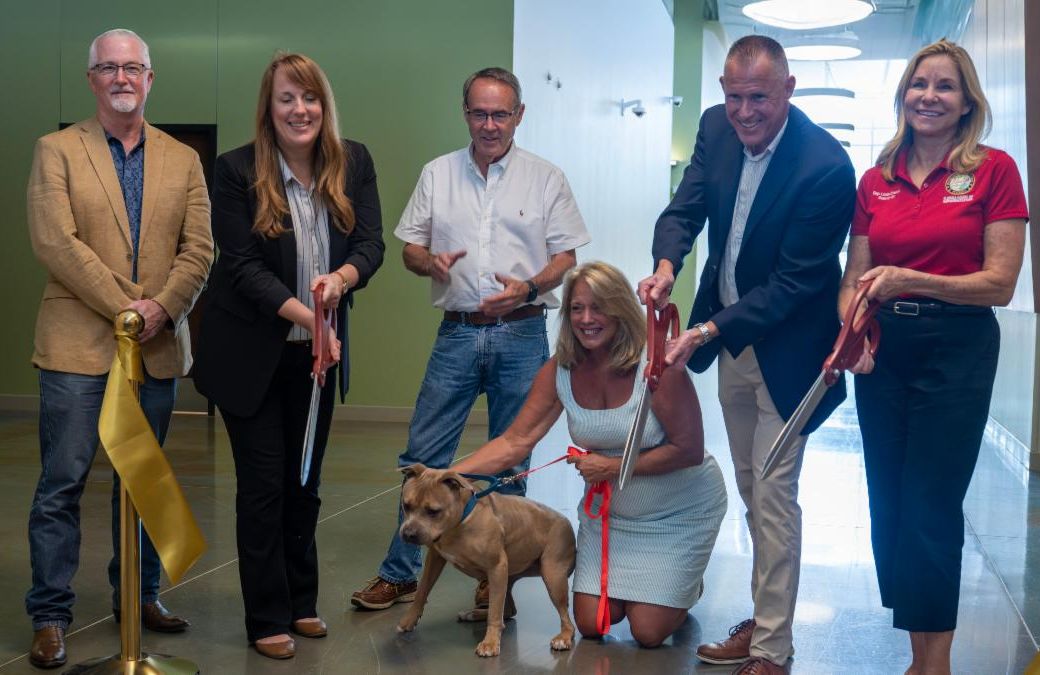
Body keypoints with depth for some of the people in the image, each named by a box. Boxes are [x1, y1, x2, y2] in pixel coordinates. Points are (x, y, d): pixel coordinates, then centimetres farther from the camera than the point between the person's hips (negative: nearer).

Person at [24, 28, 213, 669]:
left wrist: (162, 307, -12)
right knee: (63, 483, -1)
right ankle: (50, 613, 8)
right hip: (79, 345, -3)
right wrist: (123, 306, -15)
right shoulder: (57, 150, 2)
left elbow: (199, 249, 4)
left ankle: (140, 594, 25)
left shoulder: (183, 160, 11)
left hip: (158, 347, 3)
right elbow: (55, 241, -10)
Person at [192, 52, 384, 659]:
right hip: (252, 354, -3)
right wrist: (306, 315, -27)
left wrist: (341, 278, -29)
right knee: (264, 485, 2)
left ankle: (302, 604, 28)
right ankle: (268, 620, 13)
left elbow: (372, 244, -6)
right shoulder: (238, 171, -11)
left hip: (318, 354, 3)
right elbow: (243, 265, -16)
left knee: (305, 483, 14)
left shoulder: (354, 164, -1)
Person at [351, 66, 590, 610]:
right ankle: (399, 573, 11)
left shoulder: (545, 178, 3)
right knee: (423, 456, 1)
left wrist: (528, 288, -16)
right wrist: (430, 261, -13)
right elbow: (410, 248, 10)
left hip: (521, 335, -1)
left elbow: (566, 255, 2)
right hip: (457, 334, 2)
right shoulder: (437, 174, 8)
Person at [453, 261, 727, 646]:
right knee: (590, 625, 2)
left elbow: (689, 450, -23)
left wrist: (614, 466, -24)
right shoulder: (559, 372, -11)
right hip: (609, 510, 5)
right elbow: (515, 443, -15)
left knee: (648, 633, -4)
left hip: (680, 510, -4)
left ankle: (687, 585, 28)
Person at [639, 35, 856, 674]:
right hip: (731, 339, 7)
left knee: (773, 494, -3)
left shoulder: (827, 166, -25)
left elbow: (793, 282, -23)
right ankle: (764, 618, 32)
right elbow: (685, 208, 0)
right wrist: (666, 265, -22)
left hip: (785, 348, -7)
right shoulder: (717, 127, -5)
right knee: (752, 491, 17)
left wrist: (707, 331, -28)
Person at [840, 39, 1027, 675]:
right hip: (883, 351, 5)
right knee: (887, 503, 9)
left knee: (930, 508, -4)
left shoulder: (994, 170, -5)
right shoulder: (876, 181, 8)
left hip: (957, 351, -5)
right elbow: (855, 277, 9)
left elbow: (999, 283, -9)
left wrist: (912, 280, -21)